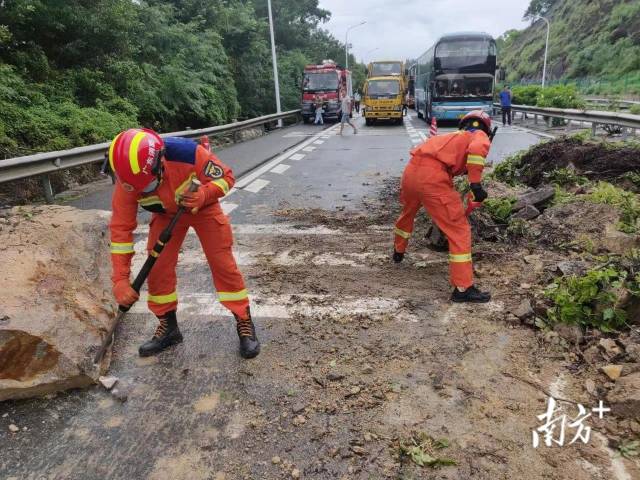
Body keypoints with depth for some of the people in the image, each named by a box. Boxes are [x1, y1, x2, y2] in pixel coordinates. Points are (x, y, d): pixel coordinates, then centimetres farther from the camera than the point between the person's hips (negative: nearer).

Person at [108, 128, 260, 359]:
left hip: (203, 207, -2)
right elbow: (121, 228, -22)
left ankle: (245, 323, 7)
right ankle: (168, 327, 17)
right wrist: (120, 279, -25)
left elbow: (225, 177, -23)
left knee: (223, 264, -8)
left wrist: (203, 195, -44)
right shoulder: (127, 182, -28)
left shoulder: (187, 153, -39)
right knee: (157, 268, -4)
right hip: (165, 214, 3)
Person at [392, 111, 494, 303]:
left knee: (407, 213, 35)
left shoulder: (453, 136, 36)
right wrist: (476, 184, -13)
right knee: (459, 230, 0)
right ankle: (463, 289, 2)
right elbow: (477, 149, -13)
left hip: (410, 171, 8)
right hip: (431, 177, -8)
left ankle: (398, 252, 57)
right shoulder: (480, 136, 15)